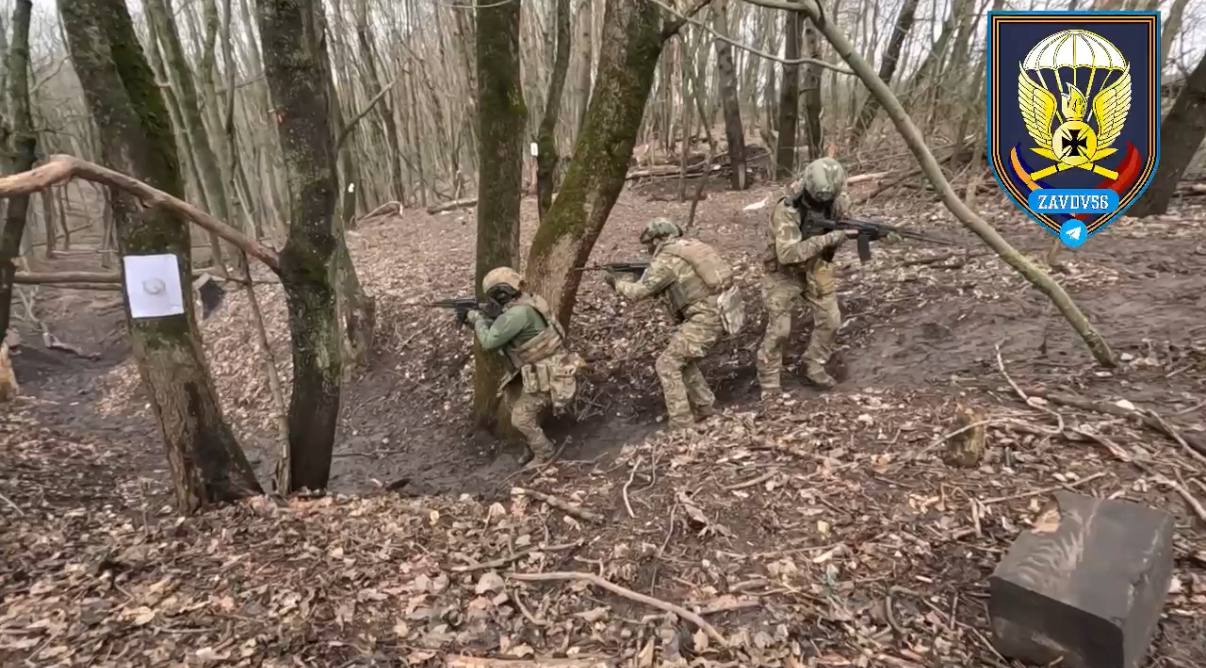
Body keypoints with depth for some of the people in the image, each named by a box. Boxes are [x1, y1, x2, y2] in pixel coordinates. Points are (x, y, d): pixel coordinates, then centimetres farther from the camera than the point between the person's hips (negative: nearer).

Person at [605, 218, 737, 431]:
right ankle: (705, 407, 28)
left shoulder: (665, 259, -8)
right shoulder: (688, 247, 19)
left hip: (705, 317, -9)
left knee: (667, 364, -3)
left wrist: (618, 282, 14)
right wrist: (637, 276, 22)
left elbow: (639, 292, -4)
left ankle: (681, 424, -3)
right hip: (717, 311, 9)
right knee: (682, 359, 23)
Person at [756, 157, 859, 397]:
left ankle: (814, 367, 25)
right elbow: (788, 253, -41)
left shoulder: (836, 200, -14)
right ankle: (769, 383, 10)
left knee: (830, 320, 3)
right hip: (784, 272, -6)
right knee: (779, 329, -6)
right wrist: (827, 239, -44)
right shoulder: (787, 210, -33)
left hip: (817, 267, 6)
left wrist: (864, 229, -22)